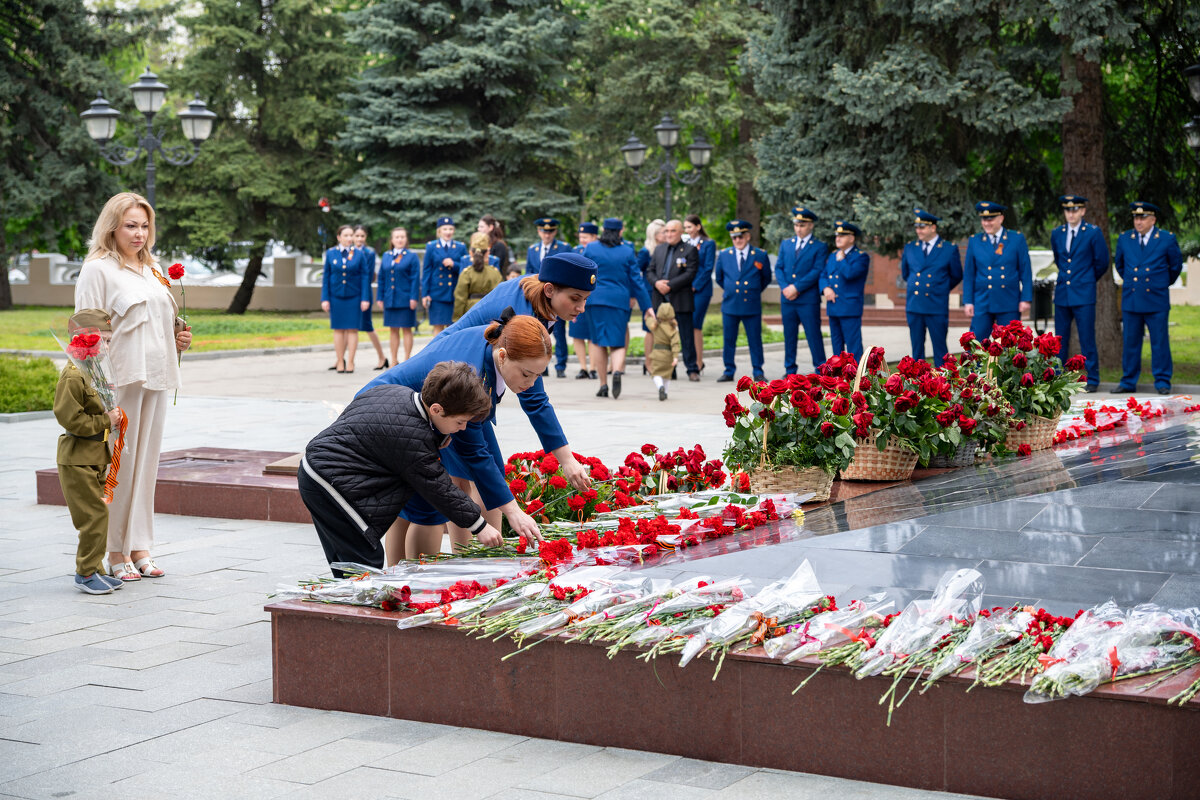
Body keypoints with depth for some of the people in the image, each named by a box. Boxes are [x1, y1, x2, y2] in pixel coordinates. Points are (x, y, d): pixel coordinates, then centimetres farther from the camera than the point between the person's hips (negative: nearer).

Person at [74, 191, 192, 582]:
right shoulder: (98, 268, -4)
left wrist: (178, 339, 7)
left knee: (146, 461, 9)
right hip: (121, 377, -7)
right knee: (120, 464, -5)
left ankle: (139, 546, 16)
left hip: (157, 375, 7)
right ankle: (116, 552, 2)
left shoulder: (152, 269, 18)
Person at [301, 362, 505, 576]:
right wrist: (479, 525, -5)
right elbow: (438, 490, -14)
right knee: (366, 561, -9)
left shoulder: (394, 390, 1)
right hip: (327, 484, -10)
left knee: (344, 562, 16)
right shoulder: (415, 439, -22)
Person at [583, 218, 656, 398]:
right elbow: (636, 281, 4)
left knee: (599, 343, 9)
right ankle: (617, 371, -28)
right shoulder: (627, 252, 2)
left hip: (595, 300, 1)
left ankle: (603, 385, 9)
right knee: (617, 343, 2)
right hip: (619, 301, -1)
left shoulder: (590, 248, 2)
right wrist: (646, 306, 10)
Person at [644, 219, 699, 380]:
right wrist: (656, 283, -9)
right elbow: (650, 270, 13)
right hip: (660, 300, 5)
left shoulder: (690, 250, -2)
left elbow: (690, 274, -11)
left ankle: (692, 369, 4)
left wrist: (670, 286, -16)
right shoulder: (659, 249, 15)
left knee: (686, 336, -1)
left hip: (680, 301, -5)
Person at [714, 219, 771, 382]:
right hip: (730, 305, 2)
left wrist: (755, 291, 12)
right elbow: (718, 277, 20)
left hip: (752, 306, -2)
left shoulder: (760, 255, 1)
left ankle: (758, 372, 10)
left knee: (755, 340, 2)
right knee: (729, 341, 5)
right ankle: (729, 371, 14)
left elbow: (766, 278, 13)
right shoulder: (724, 255, 6)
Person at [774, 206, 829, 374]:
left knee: (813, 335, -3)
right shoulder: (785, 244, 15)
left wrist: (796, 287, -15)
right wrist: (785, 288, -8)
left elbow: (817, 271, -9)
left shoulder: (819, 247, 0)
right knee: (789, 335, 8)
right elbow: (778, 268, 9)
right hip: (787, 298, 4)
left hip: (809, 299, -4)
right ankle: (790, 370, 15)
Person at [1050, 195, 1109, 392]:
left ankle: (1093, 380, 4)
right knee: (1060, 340, 7)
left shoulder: (1093, 232, -3)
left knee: (1087, 340, -3)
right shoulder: (1056, 233, 10)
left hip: (1084, 295, -4)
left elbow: (1102, 263, 4)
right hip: (1062, 294, 4)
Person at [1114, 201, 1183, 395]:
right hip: (1130, 300, 2)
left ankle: (1162, 381, 8)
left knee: (1160, 342, 0)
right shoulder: (1124, 239, 6)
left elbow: (1176, 266, 13)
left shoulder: (1167, 239, -1)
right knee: (1130, 342, 5)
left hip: (1157, 300, -2)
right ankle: (1128, 382, 12)